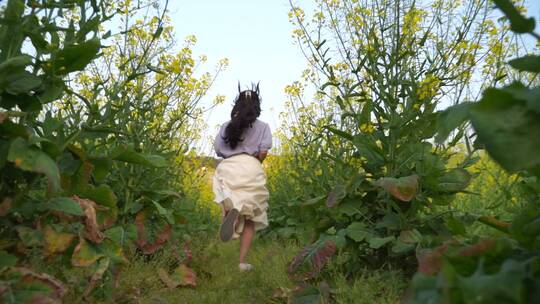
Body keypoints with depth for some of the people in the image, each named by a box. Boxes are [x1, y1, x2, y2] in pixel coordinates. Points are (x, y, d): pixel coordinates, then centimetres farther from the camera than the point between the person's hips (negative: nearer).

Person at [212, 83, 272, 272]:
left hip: (227, 168, 2)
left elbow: (217, 149, 4)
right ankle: (243, 261, -1)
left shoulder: (226, 126, 17)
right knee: (250, 218, 7)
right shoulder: (262, 126, 11)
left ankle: (232, 211, -32)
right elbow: (263, 151, -4)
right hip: (251, 168, -1)